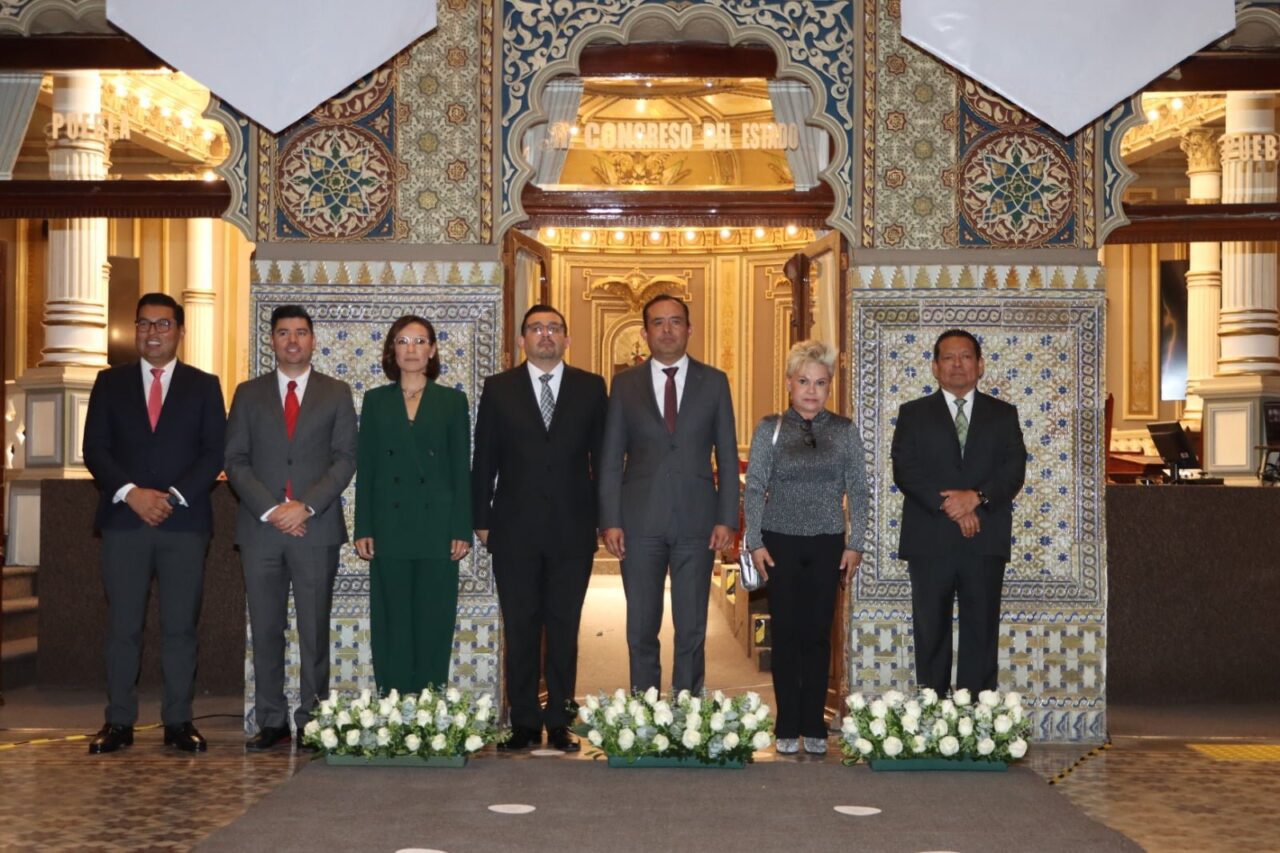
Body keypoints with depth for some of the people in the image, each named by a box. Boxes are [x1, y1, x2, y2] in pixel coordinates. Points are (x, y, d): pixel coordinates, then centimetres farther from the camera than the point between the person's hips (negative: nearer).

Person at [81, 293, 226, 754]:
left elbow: (215, 452, 3)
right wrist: (131, 493, -10)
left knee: (180, 626, 0)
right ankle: (119, 722, 5)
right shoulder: (110, 383, 12)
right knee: (122, 626, 0)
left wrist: (173, 495, -10)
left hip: (184, 521, 0)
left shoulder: (204, 386, 10)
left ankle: (178, 721, 5)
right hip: (123, 520, 1)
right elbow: (94, 449, 5)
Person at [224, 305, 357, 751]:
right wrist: (270, 509, -8)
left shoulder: (336, 393, 9)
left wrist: (306, 506, -11)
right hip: (260, 528, 1)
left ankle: (312, 721, 3)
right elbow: (235, 460, 5)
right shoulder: (249, 394, 12)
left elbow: (345, 459, 1)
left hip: (316, 527, -1)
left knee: (314, 631, -1)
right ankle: (272, 721, 9)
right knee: (265, 631, 3)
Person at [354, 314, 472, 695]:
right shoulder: (376, 401, 10)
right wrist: (363, 529, -1)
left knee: (434, 625, 1)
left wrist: (462, 530, -4)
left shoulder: (452, 401, 7)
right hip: (389, 529, 1)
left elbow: (461, 470, 4)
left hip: (437, 529, -1)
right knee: (392, 625, 2)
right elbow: (365, 469, 7)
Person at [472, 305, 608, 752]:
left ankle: (559, 722, 11)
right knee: (520, 629, 4)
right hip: (515, 529, 0)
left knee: (564, 627, 4)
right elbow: (484, 460, 5)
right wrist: (480, 520, 1)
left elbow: (603, 457, 6)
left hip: (573, 528, 0)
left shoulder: (591, 388, 6)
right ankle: (524, 723, 11)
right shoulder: (499, 389, 6)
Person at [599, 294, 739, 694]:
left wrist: (727, 519, -2)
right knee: (641, 629, 6)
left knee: (692, 630, 4)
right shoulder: (625, 383, 6)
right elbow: (611, 458, 4)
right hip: (640, 522, 0)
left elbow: (727, 455, 6)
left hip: (696, 522, 0)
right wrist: (610, 521, -4)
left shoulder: (713, 382, 6)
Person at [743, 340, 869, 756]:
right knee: (786, 632, 1)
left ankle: (814, 726, 12)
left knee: (818, 634, 4)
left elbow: (858, 491, 5)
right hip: (781, 542, -1)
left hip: (827, 545, 1)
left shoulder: (846, 431, 4)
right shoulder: (769, 429, 1)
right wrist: (755, 542, -5)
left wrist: (854, 544, 0)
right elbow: (753, 488, 1)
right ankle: (787, 726, 9)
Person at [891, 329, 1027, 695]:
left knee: (981, 633, 2)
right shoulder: (913, 414, 9)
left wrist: (977, 496, -16)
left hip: (985, 540, 1)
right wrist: (948, 505, -14)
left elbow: (1014, 470, 2)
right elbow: (905, 470, -3)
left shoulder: (1003, 414, 13)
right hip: (929, 540, -1)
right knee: (930, 634, 2)